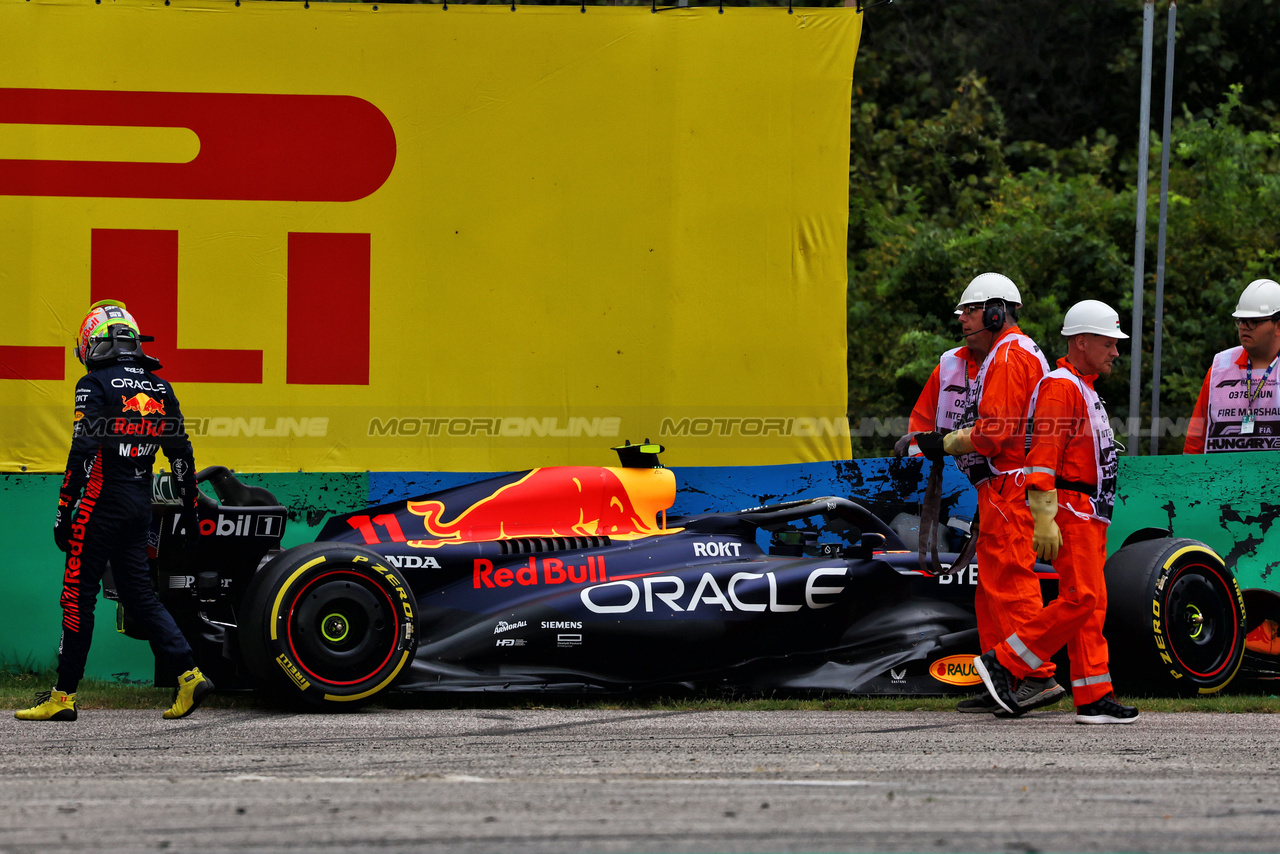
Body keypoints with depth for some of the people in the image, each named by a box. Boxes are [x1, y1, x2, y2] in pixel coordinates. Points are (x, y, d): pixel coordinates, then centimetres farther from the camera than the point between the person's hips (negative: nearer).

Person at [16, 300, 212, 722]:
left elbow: (83, 451, -16)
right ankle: (190, 675, -1)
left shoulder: (95, 385, -9)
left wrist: (63, 512, -14)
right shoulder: (160, 389, 11)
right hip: (142, 505, 6)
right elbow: (181, 454, 13)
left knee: (79, 597, 0)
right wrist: (190, 509, 20)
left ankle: (64, 695, 3)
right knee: (139, 595, 11)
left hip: (102, 502, -6)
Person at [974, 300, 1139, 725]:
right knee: (1082, 598, -16)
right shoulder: (1059, 387, -11)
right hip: (1069, 510, -10)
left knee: (1089, 602, 5)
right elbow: (1043, 455, -20)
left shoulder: (1084, 389, 23)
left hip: (1089, 514, 10)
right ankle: (1003, 662, -12)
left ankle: (1094, 698, 3)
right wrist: (1044, 520, -26)